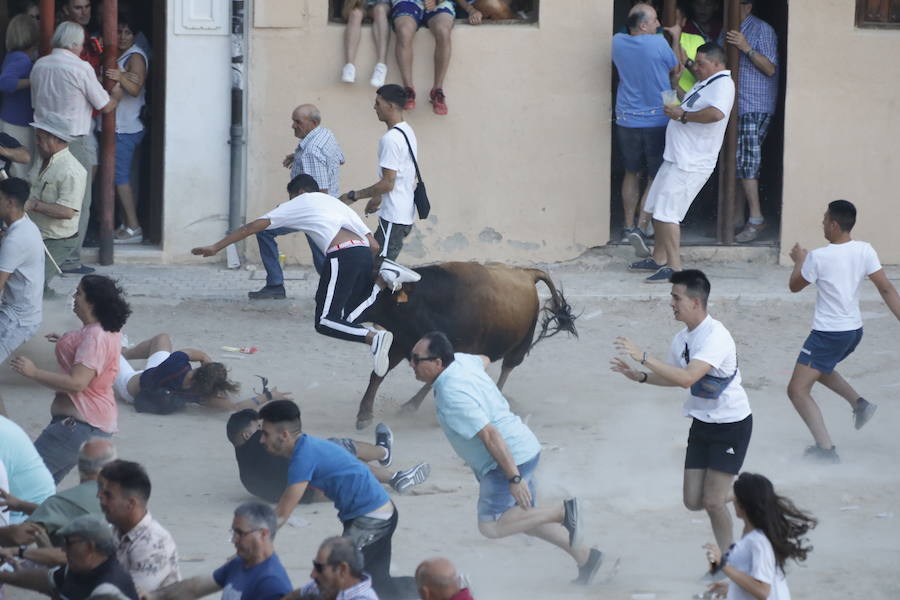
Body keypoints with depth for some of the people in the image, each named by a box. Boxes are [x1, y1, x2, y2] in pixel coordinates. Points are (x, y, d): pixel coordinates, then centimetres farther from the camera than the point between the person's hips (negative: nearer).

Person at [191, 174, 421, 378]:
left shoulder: (296, 205, 21)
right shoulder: (335, 203, 35)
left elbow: (251, 227, 20)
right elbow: (374, 244, 25)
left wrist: (215, 248, 23)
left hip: (342, 255, -6)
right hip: (363, 252, 6)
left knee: (325, 322, -6)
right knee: (348, 319, 13)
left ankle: (375, 337, -30)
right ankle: (385, 277, -3)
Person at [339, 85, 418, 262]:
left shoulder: (391, 139, -19)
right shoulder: (408, 132, 12)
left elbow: (388, 183, -21)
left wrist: (353, 196, -13)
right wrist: (379, 198, 24)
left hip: (393, 217, -10)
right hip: (406, 214, 10)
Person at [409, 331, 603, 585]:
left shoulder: (452, 395, -26)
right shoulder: (460, 361, 1)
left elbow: (491, 436, -29)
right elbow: (483, 361, 27)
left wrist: (514, 479, -29)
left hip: (510, 458, -10)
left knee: (491, 526, -11)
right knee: (524, 520, 19)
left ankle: (563, 511, -7)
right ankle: (585, 557, 23)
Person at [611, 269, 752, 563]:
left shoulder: (715, 336, -26)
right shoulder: (682, 338, 0)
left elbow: (688, 377, -37)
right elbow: (676, 376, 19)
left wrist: (643, 357, -37)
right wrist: (640, 377, 3)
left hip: (732, 425, -8)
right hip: (702, 424, 8)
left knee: (712, 502, -9)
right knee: (693, 502, 3)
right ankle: (733, 492, 33)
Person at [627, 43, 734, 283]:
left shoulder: (722, 84, -14)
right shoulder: (704, 84, 20)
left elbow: (716, 113, -32)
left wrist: (682, 115, -22)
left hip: (690, 164, -11)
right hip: (676, 156, 11)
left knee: (667, 213, -13)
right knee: (658, 210, 16)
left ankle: (674, 267, -10)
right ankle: (658, 259, 26)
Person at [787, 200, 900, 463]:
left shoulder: (818, 257, -18)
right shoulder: (864, 251, -3)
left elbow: (795, 286, -1)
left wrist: (799, 261, 18)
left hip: (828, 333, -8)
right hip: (854, 330, 8)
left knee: (798, 390, -5)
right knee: (820, 369, 35)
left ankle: (826, 448, -14)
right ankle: (859, 403, 19)